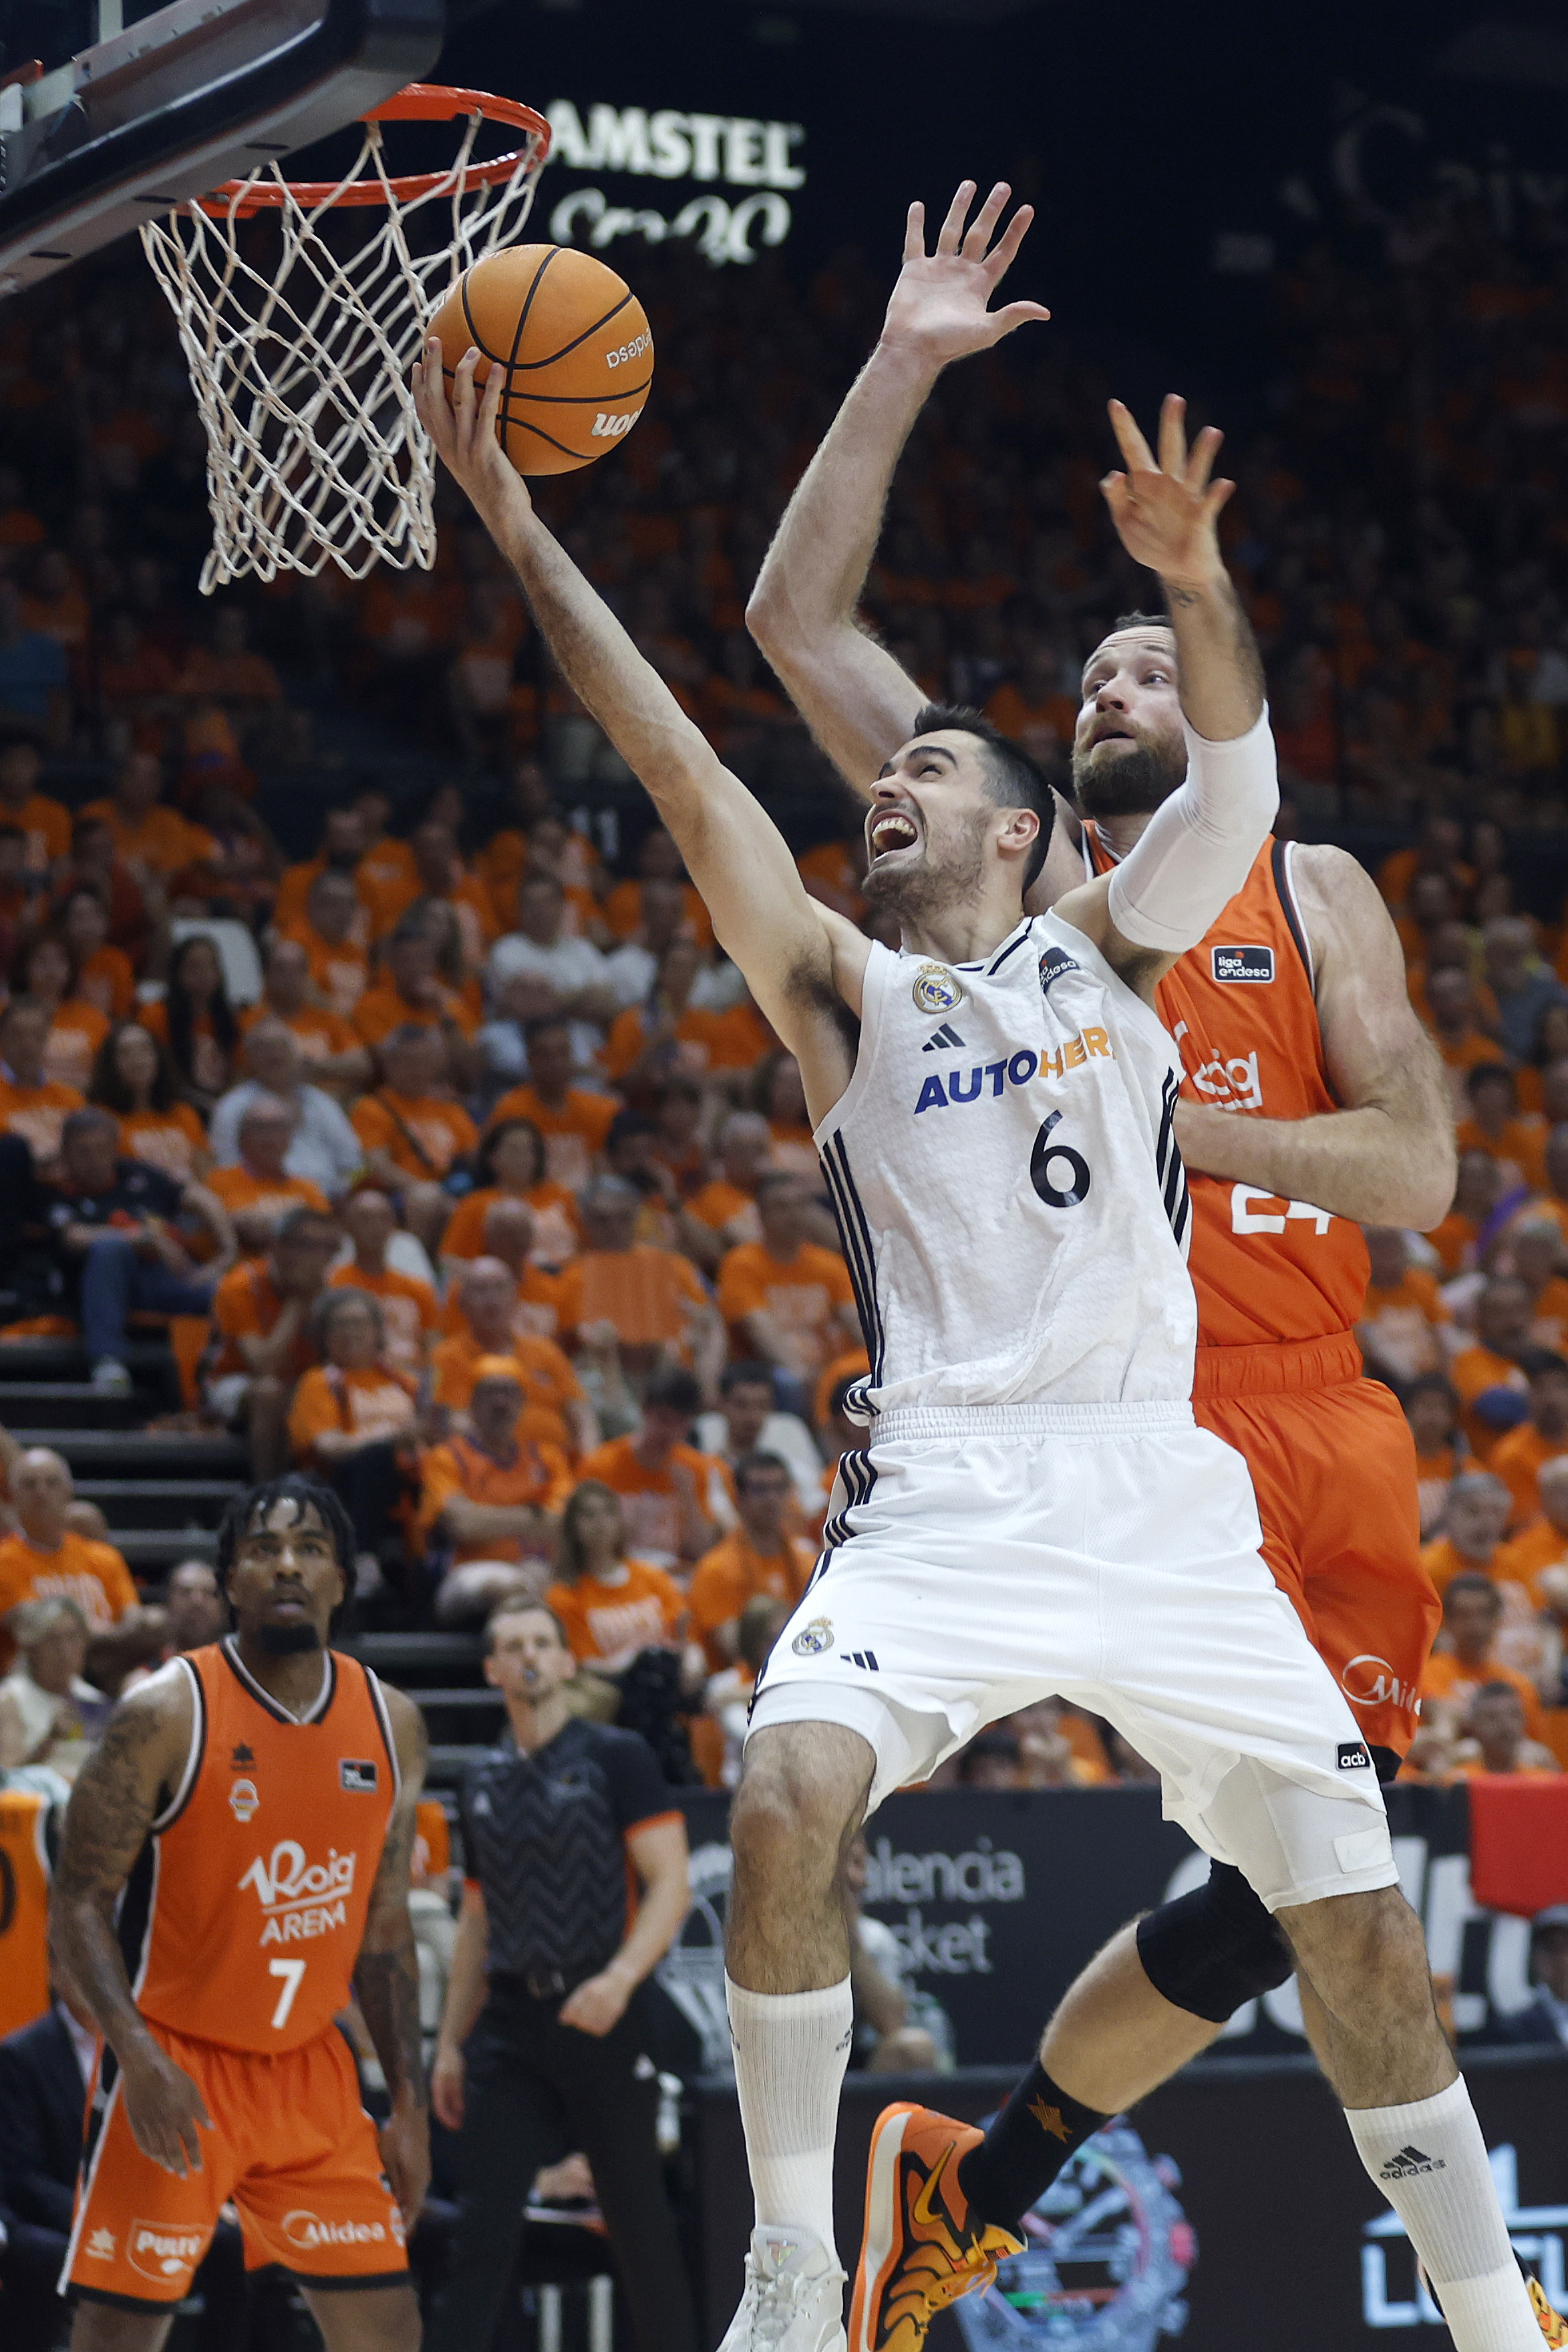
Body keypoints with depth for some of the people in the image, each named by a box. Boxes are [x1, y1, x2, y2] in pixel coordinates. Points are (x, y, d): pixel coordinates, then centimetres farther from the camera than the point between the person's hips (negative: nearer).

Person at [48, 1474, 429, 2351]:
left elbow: (385, 1930, 11)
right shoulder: (168, 1713, -12)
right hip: (176, 2067, -5)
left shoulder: (391, 1725, 4)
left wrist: (410, 2105, 8)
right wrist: (141, 2059, -25)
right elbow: (80, 1902, -12)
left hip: (310, 2068, 5)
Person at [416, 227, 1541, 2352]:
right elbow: (684, 772, 2)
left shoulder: (1109, 948, 13)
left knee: (1354, 1902, -1)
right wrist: (518, 533, -6)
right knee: (788, 1800, -25)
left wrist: (1191, 577, -25)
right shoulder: (842, 993, 12)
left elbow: (1237, 760, -4)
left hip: (1160, 1492, 1)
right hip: (944, 1497, -1)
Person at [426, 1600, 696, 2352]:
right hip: (509, 2021, 4)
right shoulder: (482, 1781, 14)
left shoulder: (616, 1757, -1)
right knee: (481, 2229, -4)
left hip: (598, 2015, -4)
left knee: (638, 2220, 3)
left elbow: (670, 1884, -8)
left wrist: (621, 1978, -23)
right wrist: (450, 2042, 14)